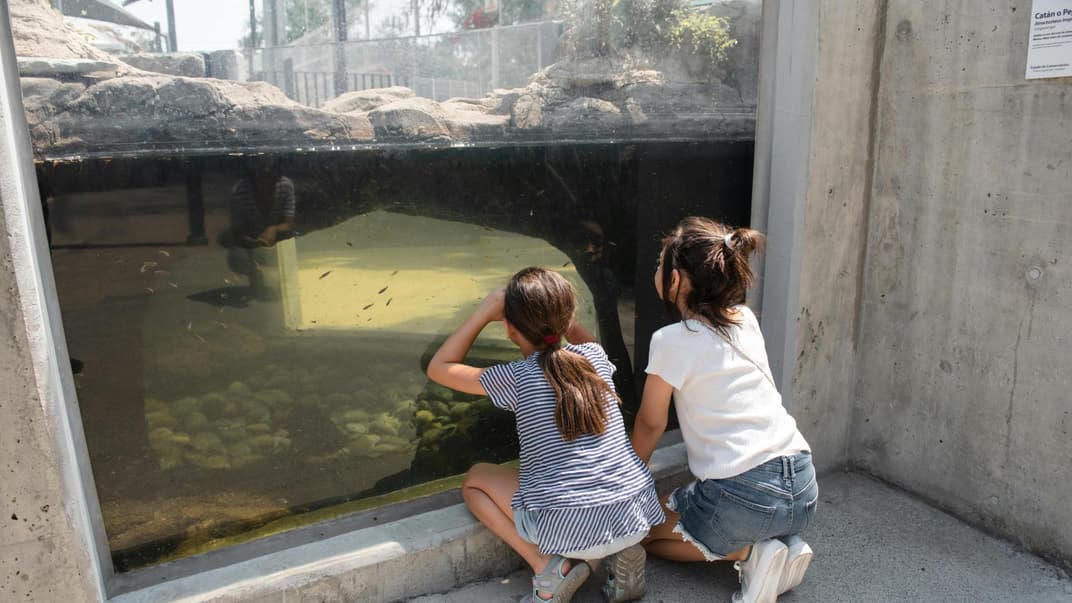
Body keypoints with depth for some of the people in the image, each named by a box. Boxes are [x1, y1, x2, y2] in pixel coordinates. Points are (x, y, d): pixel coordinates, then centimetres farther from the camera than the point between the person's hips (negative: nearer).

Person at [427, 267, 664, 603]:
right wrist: (555, 310, 21)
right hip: (635, 515, 5)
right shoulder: (595, 357, 7)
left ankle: (549, 567, 2)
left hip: (567, 529, -4)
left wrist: (485, 312, 7)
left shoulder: (515, 377, -4)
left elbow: (438, 368, 8)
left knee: (475, 480, 18)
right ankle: (624, 551, 14)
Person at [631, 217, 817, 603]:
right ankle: (782, 546, 11)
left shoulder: (672, 341, -10)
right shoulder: (746, 320, 6)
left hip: (743, 497, -7)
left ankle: (750, 552, 0)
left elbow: (651, 424, 3)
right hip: (803, 486, 7)